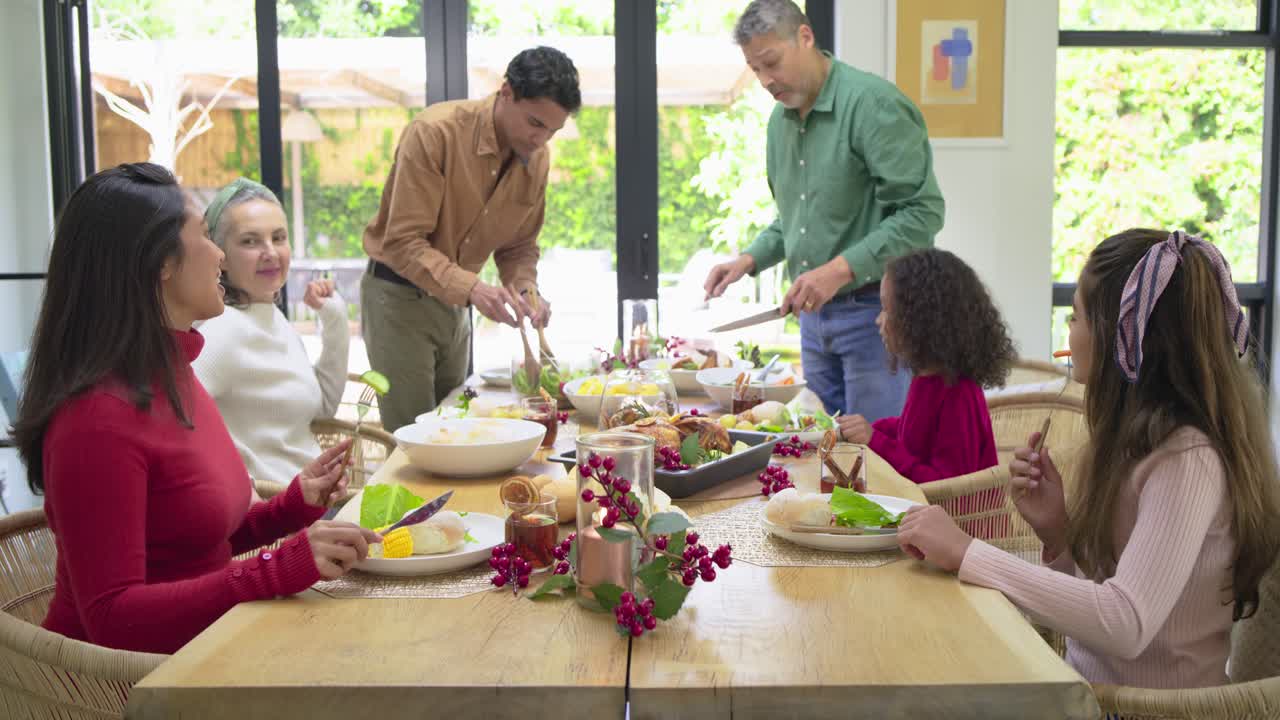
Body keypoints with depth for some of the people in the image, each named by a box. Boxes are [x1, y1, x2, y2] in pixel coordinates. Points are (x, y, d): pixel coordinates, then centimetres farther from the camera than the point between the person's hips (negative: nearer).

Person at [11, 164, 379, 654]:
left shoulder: (173, 378, 8)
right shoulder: (100, 419, -21)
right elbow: (112, 616, -22)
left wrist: (293, 507, 0)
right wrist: (284, 567, -30)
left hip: (196, 646, 8)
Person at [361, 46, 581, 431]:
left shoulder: (537, 158, -3)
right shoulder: (435, 132, -22)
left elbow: (519, 246, 9)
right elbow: (403, 242, -25)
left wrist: (526, 290, -12)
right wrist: (471, 287, -37)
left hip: (455, 302, 6)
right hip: (398, 294, -6)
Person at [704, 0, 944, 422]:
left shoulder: (873, 104, -15)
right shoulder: (780, 119, 11)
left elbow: (922, 212, -21)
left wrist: (840, 269, -26)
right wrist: (750, 260, 6)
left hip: (876, 308, -8)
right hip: (813, 313, 8)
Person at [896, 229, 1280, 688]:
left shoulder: (1189, 460, -20)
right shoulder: (1140, 436, 6)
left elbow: (1125, 624, -32)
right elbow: (1096, 594, 10)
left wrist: (966, 553, -28)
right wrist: (1056, 530, -8)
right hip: (1087, 684, 7)